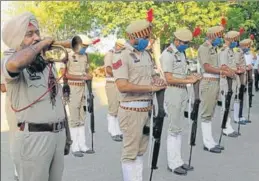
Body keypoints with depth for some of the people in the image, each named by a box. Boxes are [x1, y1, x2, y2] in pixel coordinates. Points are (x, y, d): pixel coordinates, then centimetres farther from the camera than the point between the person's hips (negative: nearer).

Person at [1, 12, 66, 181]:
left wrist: (65, 132, 19)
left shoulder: (48, 63, 13)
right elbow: (15, 64, -38)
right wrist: (42, 44, -21)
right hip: (33, 137, -7)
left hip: (58, 135, 7)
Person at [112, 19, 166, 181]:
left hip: (147, 108, 8)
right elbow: (122, 86, -23)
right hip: (131, 110, -8)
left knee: (140, 151, 15)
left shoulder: (146, 54, 13)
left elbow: (153, 76, 22)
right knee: (130, 153, 2)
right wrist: (150, 87, -20)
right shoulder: (121, 56, -13)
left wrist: (158, 82, -3)